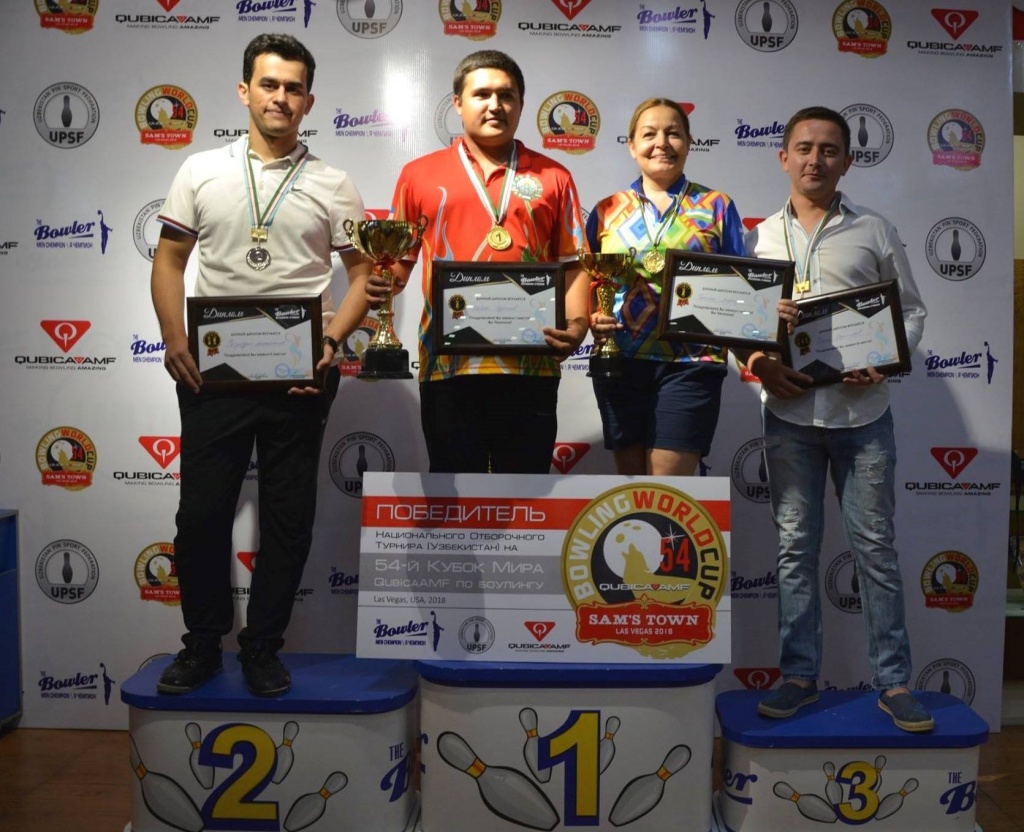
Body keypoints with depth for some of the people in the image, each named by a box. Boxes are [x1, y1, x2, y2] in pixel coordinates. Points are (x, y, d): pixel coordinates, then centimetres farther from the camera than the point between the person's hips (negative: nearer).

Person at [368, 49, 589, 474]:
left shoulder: (552, 177, 11)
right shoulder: (419, 174, 11)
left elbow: (573, 263, 7)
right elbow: (399, 259, 13)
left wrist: (577, 324, -9)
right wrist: (384, 282, -8)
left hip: (530, 364, 0)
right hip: (448, 362, 0)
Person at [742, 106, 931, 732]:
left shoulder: (875, 232, 6)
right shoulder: (761, 236, 9)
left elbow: (912, 311, 7)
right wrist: (759, 364, -10)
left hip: (863, 412, -1)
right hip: (789, 413, 1)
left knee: (876, 545, 5)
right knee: (796, 546, 7)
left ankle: (893, 680, 17)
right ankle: (800, 675, 18)